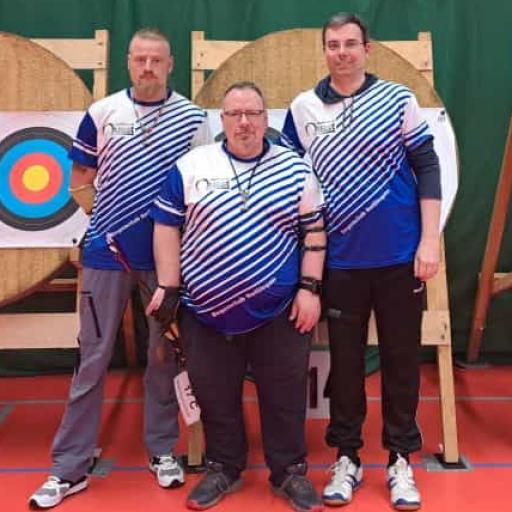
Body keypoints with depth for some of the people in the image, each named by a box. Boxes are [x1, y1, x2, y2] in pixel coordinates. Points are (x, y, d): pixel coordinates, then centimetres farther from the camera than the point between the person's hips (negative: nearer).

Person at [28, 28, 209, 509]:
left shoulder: (193, 119, 3)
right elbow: (80, 180, 9)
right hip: (107, 251, 0)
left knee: (165, 353, 10)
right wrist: (106, 217, -2)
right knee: (93, 357, 5)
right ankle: (70, 467, 15)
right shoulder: (101, 113, 3)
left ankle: (162, 450, 26)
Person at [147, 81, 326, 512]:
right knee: (215, 395, 12)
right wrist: (168, 288, -2)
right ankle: (223, 468, 32)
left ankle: (290, 471, 26)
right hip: (206, 309, 1)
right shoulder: (191, 165, 2)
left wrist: (309, 288, -4)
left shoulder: (295, 168, 4)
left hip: (279, 308, 0)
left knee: (284, 395, 8)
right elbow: (167, 227, 3)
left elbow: (314, 231, 4)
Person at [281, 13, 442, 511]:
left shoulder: (398, 99, 1)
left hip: (400, 255, -1)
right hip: (340, 260, 1)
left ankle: (400, 460, 22)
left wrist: (429, 239, -7)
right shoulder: (302, 109, 5)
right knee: (344, 361, 9)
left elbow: (426, 168, 0)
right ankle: (346, 458, 24)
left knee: (401, 358, 8)